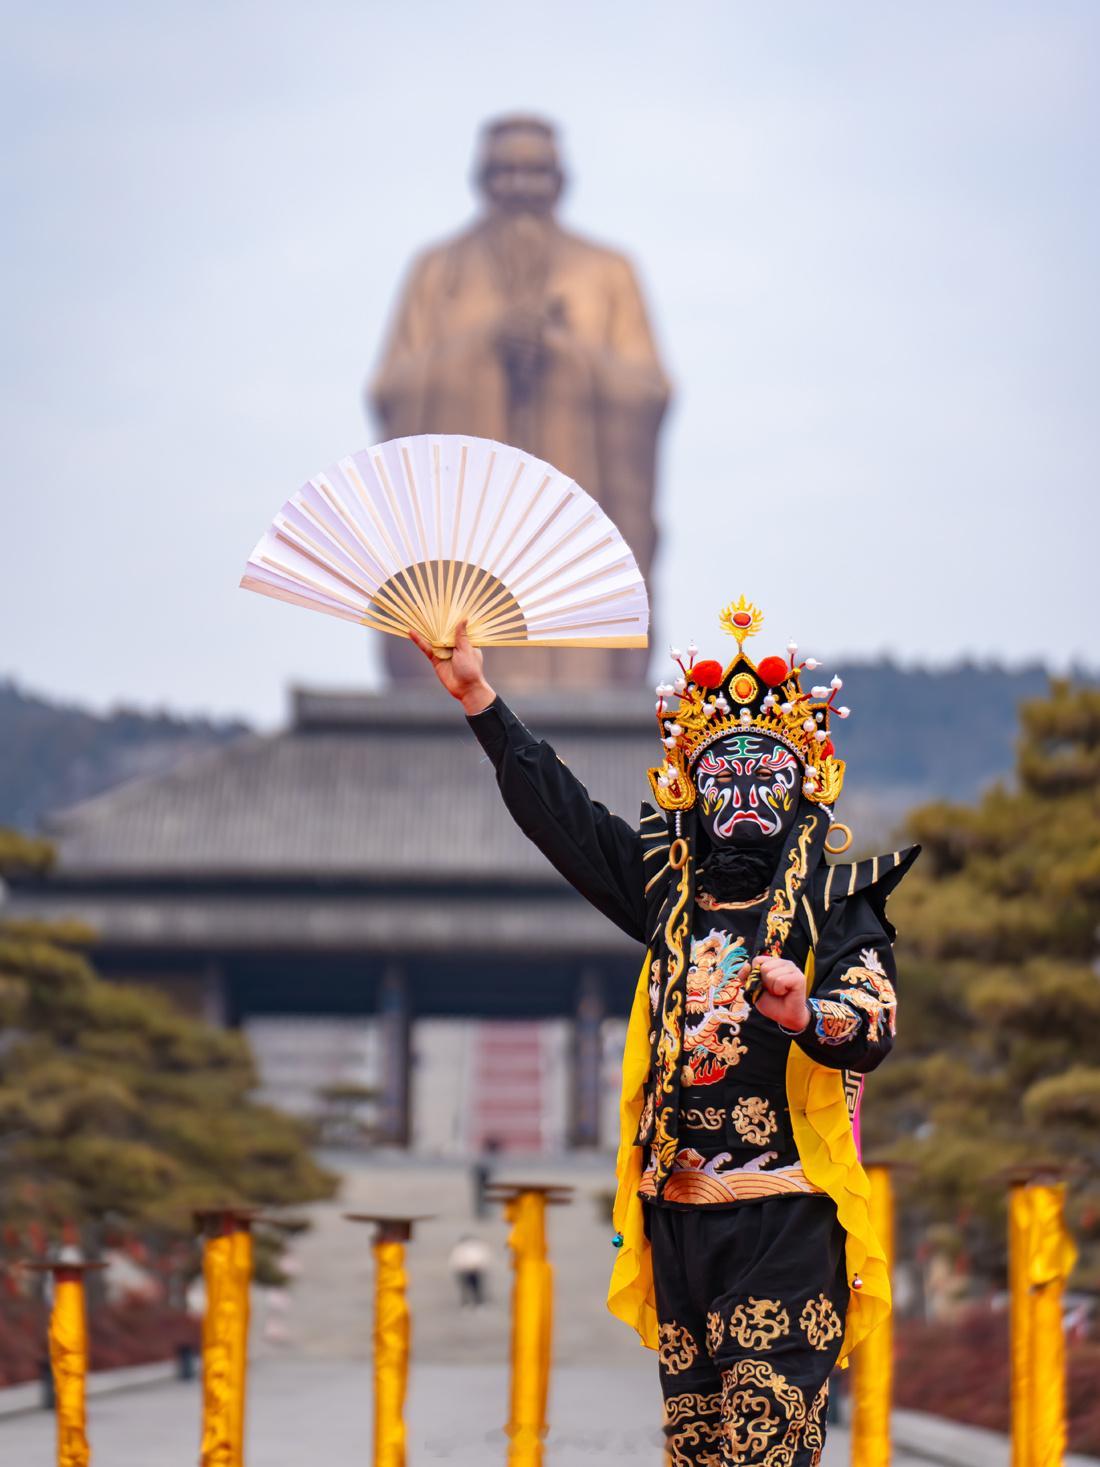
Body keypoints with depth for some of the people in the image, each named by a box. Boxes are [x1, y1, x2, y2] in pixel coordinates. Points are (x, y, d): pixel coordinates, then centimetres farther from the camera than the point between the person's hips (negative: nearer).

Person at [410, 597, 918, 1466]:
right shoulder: (671, 894, 15)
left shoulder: (838, 906, 1)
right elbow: (559, 814, 21)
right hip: (677, 1212, 5)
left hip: (786, 1219, -5)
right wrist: (479, 700, 19)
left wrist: (807, 1017, -37)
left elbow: (872, 1029, -14)